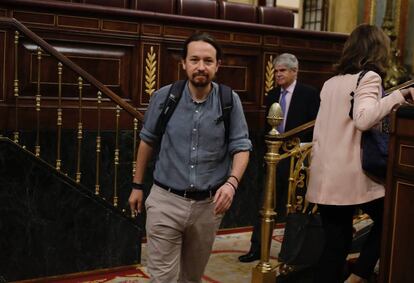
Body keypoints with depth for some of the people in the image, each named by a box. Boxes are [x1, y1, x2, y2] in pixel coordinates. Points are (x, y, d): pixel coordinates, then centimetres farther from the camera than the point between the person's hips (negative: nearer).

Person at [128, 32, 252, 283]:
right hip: (166, 200, -1)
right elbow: (148, 141, 8)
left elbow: (241, 146, -3)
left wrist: (232, 182, -22)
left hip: (208, 204, 1)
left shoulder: (230, 101, -6)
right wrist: (137, 185, 12)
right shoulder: (164, 97, -5)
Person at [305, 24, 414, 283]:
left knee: (335, 244, 13)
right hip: (352, 177, -6)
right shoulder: (368, 76, -7)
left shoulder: (331, 83, 15)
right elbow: (363, 119, -25)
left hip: (324, 179, 7)